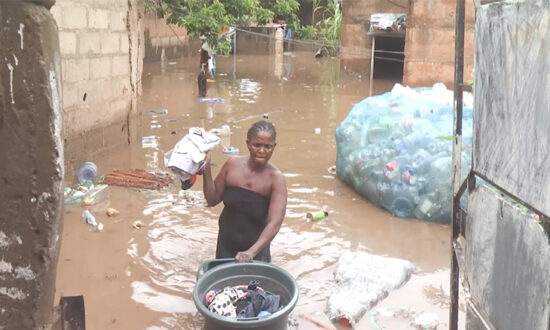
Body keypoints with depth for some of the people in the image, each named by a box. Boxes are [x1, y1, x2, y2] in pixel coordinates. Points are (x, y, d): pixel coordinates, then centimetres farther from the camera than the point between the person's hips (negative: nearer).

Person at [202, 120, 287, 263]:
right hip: (226, 245, 3)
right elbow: (212, 200, 1)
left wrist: (251, 252, -38)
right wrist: (206, 170, -13)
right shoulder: (233, 164, -9)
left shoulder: (276, 178, -19)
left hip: (256, 247, -3)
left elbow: (274, 223, -26)